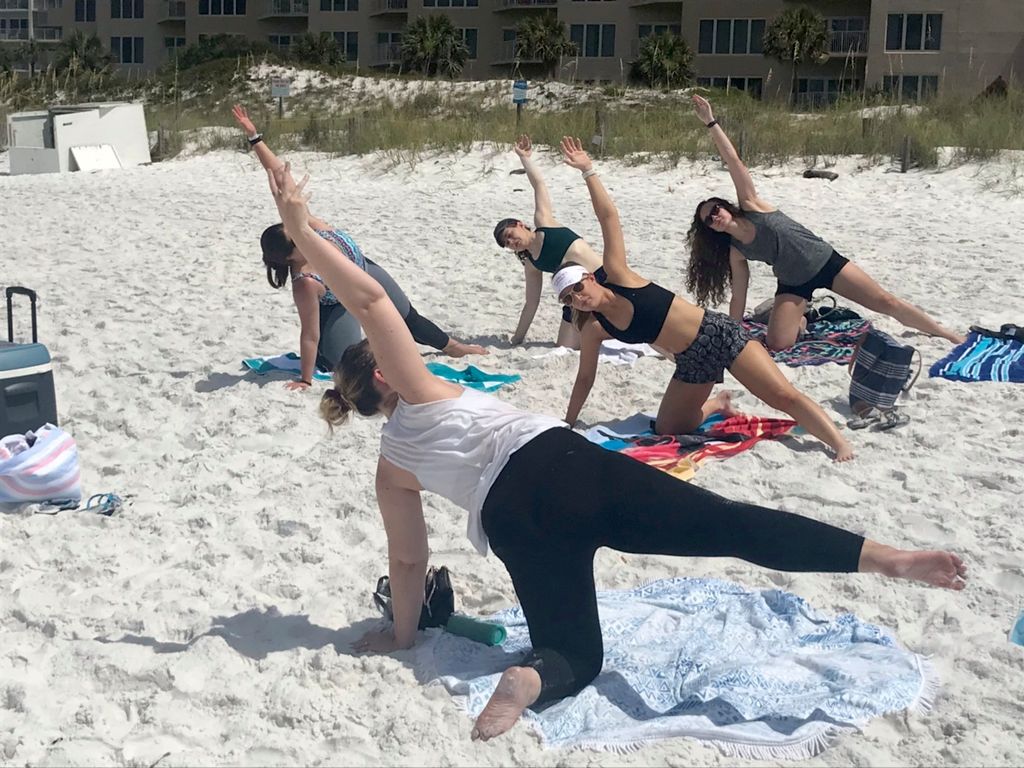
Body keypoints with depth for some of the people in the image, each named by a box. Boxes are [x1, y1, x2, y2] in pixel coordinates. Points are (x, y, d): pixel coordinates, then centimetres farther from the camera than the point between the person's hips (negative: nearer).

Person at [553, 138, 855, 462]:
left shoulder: (618, 276, -11)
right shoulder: (594, 329, 0)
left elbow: (609, 217, -12)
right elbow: (585, 377, 11)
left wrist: (588, 170, -15)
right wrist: (568, 423, 16)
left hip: (719, 334, -6)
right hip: (693, 364, 6)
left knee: (785, 396, -14)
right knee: (666, 430, 7)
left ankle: (842, 447, -13)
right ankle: (718, 404, 31)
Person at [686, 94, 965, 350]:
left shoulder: (751, 206, -9)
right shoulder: (735, 253, -4)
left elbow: (734, 162, -15)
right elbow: (738, 298, 1)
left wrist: (711, 122, -21)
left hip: (826, 262, -2)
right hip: (794, 285, 2)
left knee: (887, 302, -3)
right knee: (776, 344, -18)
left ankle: (949, 335, 10)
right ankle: (798, 320, 17)